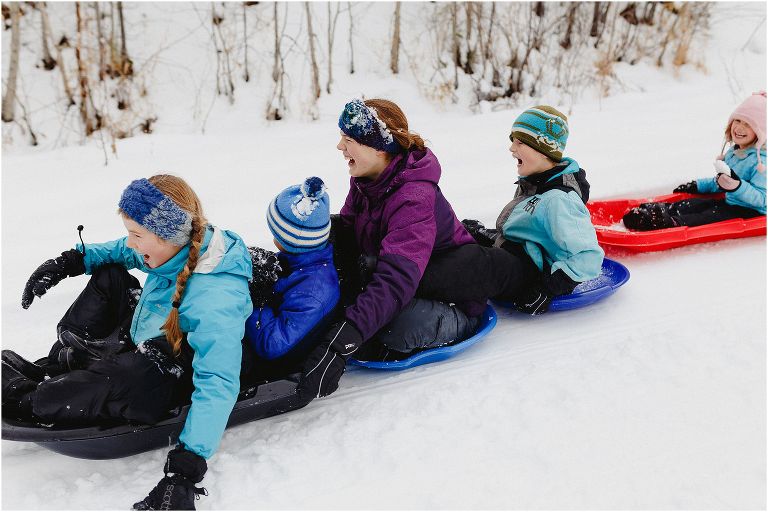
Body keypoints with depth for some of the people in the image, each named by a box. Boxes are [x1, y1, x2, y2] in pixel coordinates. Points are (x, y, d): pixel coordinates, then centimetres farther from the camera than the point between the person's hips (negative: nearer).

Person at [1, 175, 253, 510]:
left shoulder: (215, 299, -38)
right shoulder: (186, 242, -14)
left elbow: (217, 384, -42)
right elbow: (124, 252, 10)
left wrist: (185, 472, -48)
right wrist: (70, 261, 0)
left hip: (164, 381, -9)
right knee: (108, 276, 14)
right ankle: (56, 367, 11)